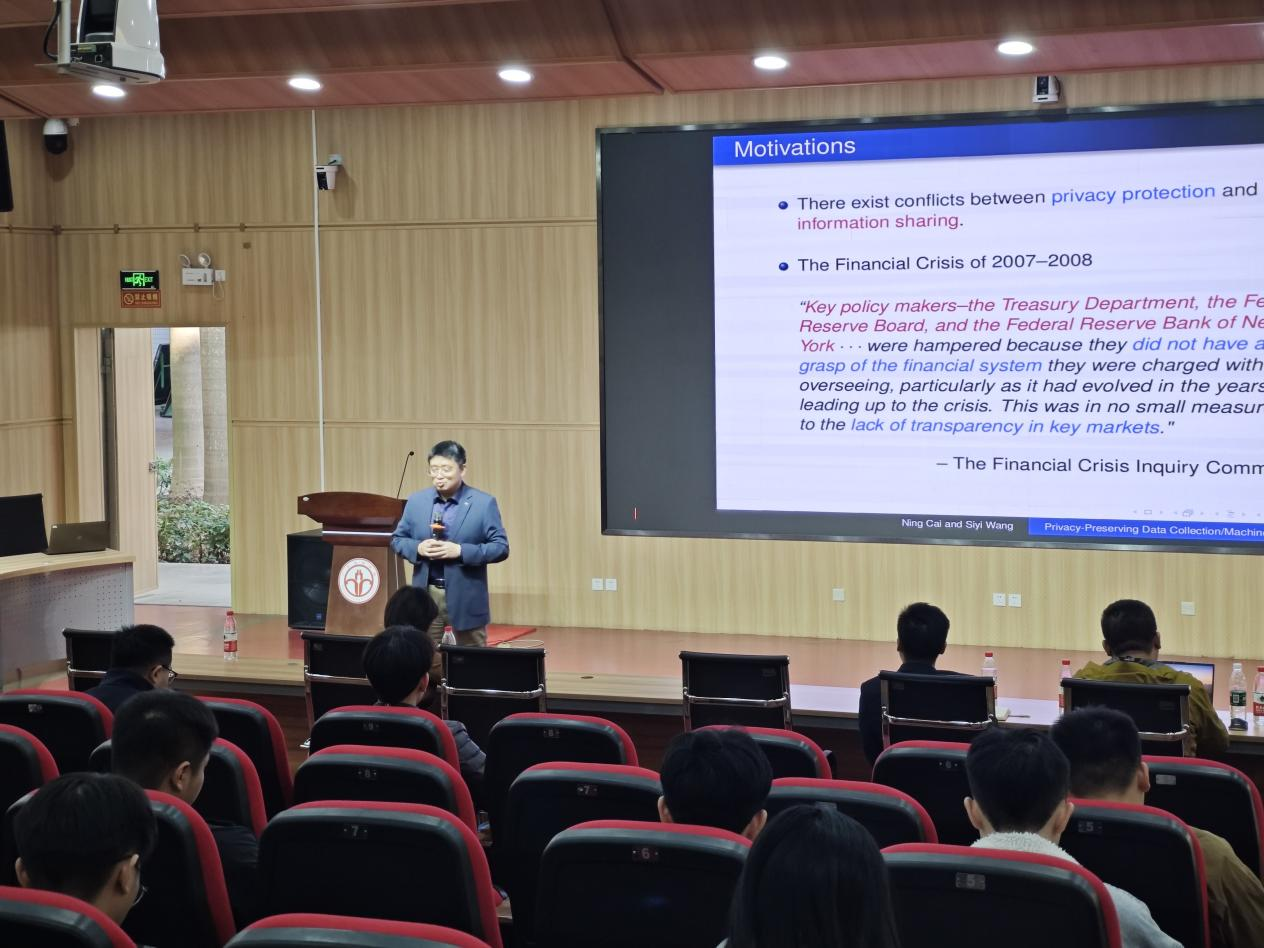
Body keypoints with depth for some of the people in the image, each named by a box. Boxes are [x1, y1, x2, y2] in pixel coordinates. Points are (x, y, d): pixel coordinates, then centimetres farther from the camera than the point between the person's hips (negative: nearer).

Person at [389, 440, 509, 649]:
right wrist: (418, 548, -10)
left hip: (466, 598, -3)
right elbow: (397, 539, 12)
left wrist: (460, 551, -19)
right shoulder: (416, 501, 6)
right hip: (425, 595, 3)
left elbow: (501, 547, -7)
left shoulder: (484, 503, -5)